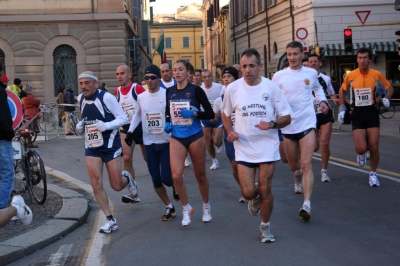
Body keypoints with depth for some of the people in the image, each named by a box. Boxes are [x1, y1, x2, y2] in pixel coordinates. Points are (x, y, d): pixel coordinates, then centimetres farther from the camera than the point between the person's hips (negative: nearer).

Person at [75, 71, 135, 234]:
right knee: (96, 184, -7)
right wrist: (81, 125, 2)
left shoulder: (106, 97, -17)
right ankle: (110, 220, 5)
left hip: (110, 146, -5)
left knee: (117, 186, 1)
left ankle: (127, 181, 39)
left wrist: (106, 125, -28)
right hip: (91, 147, 5)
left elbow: (123, 118, -14)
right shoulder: (81, 99, 3)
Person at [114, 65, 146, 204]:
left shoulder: (138, 88, -11)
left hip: (141, 126, -4)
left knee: (148, 158, 8)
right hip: (126, 128, 4)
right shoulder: (117, 91, 6)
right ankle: (133, 193, -6)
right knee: (127, 158, -8)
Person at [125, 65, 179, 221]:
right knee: (156, 180, 6)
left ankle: (175, 184, 27)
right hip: (149, 144, 4)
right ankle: (169, 207, 23)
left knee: (166, 178, -10)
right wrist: (130, 131, 11)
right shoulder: (141, 97, 3)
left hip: (167, 143, -4)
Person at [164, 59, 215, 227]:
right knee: (176, 175, -11)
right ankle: (186, 208, 10)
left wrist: (194, 113, -23)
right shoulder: (169, 91, 4)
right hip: (176, 138, 3)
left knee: (200, 175, 10)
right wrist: (167, 123, 0)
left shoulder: (196, 90, -8)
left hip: (195, 137, -3)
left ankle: (206, 207, 32)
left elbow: (211, 114, -8)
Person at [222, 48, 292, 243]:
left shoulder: (271, 87, -7)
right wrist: (230, 131, -7)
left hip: (268, 147, -1)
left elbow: (286, 117, -2)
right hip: (244, 148, 1)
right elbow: (226, 114, 12)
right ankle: (255, 199, 34)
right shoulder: (233, 88, -4)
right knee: (248, 192, -5)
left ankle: (265, 227, 24)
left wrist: (272, 124, -22)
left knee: (265, 190, 2)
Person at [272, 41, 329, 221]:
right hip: (288, 126, 1)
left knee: (306, 164, -15)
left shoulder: (311, 73, 3)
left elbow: (317, 88, 24)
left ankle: (307, 205, -19)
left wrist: (322, 101, 6)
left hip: (307, 124, -1)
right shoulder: (279, 76, -1)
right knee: (293, 165, 15)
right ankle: (298, 176, 52)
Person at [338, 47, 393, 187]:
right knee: (361, 148, -10)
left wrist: (386, 98, -8)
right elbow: (342, 91, 14)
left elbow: (389, 88, 12)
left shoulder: (377, 75, -3)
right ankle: (362, 153, 29)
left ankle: (373, 174, 18)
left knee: (374, 147, -2)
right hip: (357, 114, 0)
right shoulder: (350, 75, -3)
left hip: (372, 113, 0)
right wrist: (342, 108, 9)